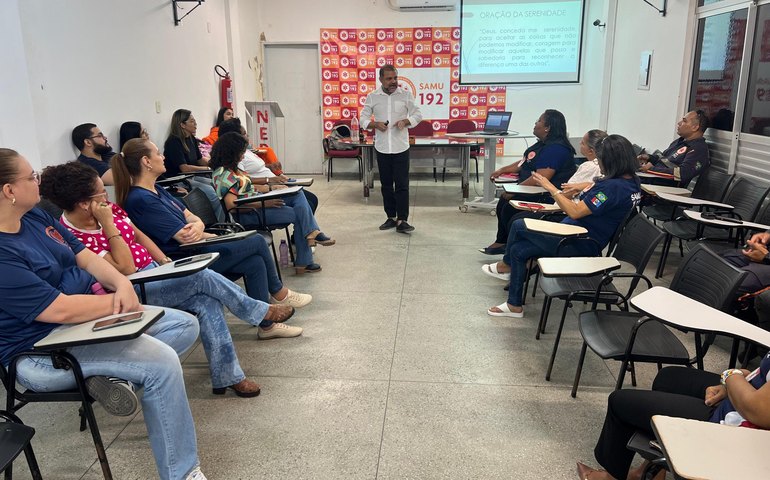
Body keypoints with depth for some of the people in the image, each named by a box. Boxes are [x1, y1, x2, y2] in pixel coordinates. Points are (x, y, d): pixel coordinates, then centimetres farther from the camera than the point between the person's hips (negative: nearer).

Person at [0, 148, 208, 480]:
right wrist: (119, 302, -14)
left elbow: (84, 256, 7)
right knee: (163, 361, -26)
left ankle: (111, 372, -9)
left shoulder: (35, 216, 4)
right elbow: (60, 310, -27)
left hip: (88, 320, 10)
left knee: (185, 325, 4)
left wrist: (122, 283, -13)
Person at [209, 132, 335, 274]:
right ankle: (303, 262, 0)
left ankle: (312, 233, -10)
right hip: (248, 213, -10)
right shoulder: (223, 174, -19)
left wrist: (271, 188, 12)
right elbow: (232, 205, -27)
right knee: (298, 215, -11)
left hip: (256, 203, 10)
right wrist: (263, 203, -24)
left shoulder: (231, 169, 12)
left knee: (298, 194, -1)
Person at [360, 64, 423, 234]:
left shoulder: (406, 95, 0)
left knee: (402, 185, -4)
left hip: (401, 148, -2)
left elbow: (418, 115, 5)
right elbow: (363, 119, 6)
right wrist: (375, 124, -14)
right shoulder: (372, 97, 3)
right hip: (382, 148, 2)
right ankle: (391, 217, 21)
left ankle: (402, 220, -1)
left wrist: (405, 121, -14)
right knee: (386, 185, 10)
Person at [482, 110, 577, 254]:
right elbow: (524, 162, 23)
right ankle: (501, 242, 23)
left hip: (548, 197, -11)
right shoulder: (544, 144, 13)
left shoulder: (556, 149, -22)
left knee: (510, 208, -19)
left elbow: (541, 177, -30)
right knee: (503, 201, 14)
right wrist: (502, 170, 13)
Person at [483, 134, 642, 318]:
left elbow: (575, 212, -27)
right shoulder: (632, 181, 4)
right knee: (518, 250, 8)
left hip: (580, 245, -10)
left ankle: (505, 265, 24)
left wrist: (550, 188, -18)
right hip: (589, 241, 10)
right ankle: (514, 305, 16)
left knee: (518, 226, -3)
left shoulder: (613, 187, -26)